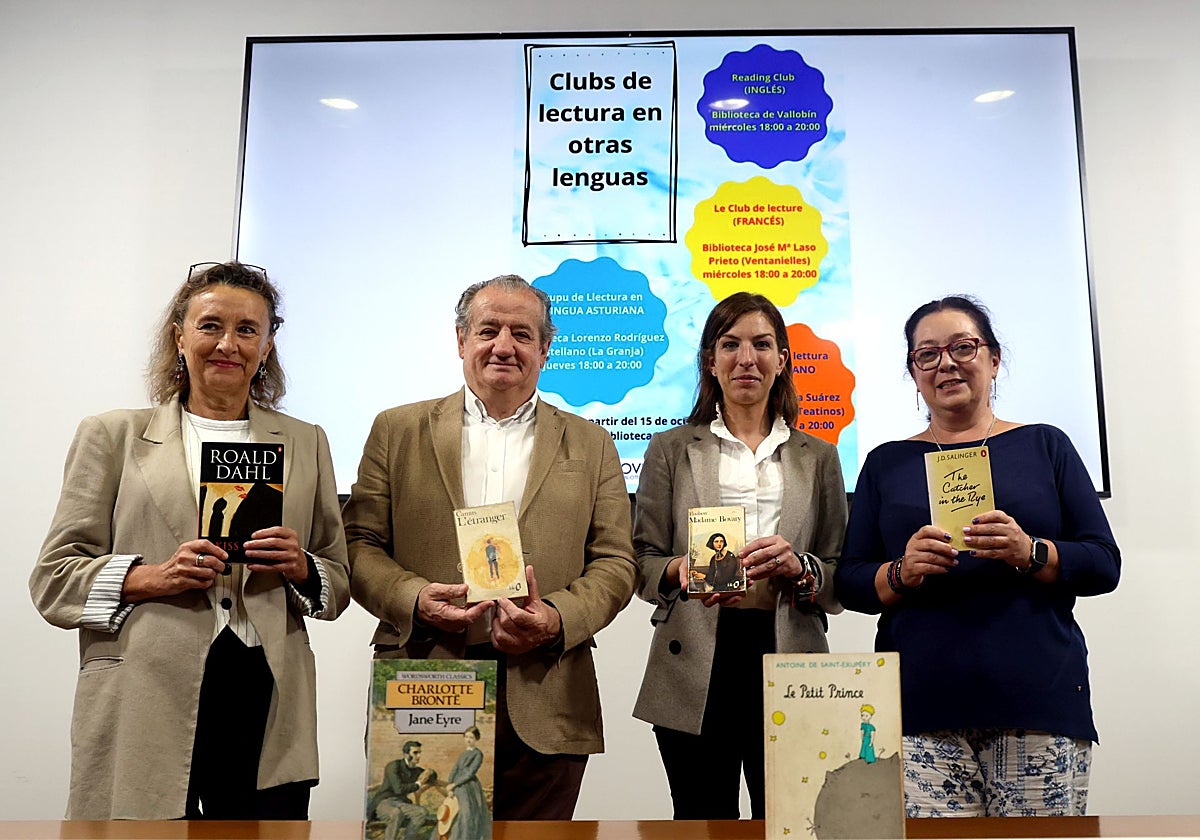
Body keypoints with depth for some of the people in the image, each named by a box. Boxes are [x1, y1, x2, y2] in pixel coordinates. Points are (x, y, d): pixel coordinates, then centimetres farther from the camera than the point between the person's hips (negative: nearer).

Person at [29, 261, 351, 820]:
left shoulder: (305, 443, 14)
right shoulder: (113, 435, 9)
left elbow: (339, 584, 16)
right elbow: (53, 579, 5)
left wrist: (301, 568, -7)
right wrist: (151, 578, -12)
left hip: (268, 708, 2)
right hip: (144, 709, -1)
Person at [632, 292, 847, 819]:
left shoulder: (818, 458, 11)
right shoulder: (671, 450, 8)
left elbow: (842, 581, 9)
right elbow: (642, 565, 5)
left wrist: (799, 569, -13)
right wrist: (681, 572, -17)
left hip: (788, 662, 1)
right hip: (695, 672, -1)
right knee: (703, 825, 5)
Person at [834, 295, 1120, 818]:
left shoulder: (1044, 445, 12)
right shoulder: (886, 462, 13)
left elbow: (1104, 564, 7)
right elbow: (849, 582, 10)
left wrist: (1031, 553, -12)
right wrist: (901, 573, -11)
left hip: (1037, 700, 0)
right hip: (921, 710, 0)